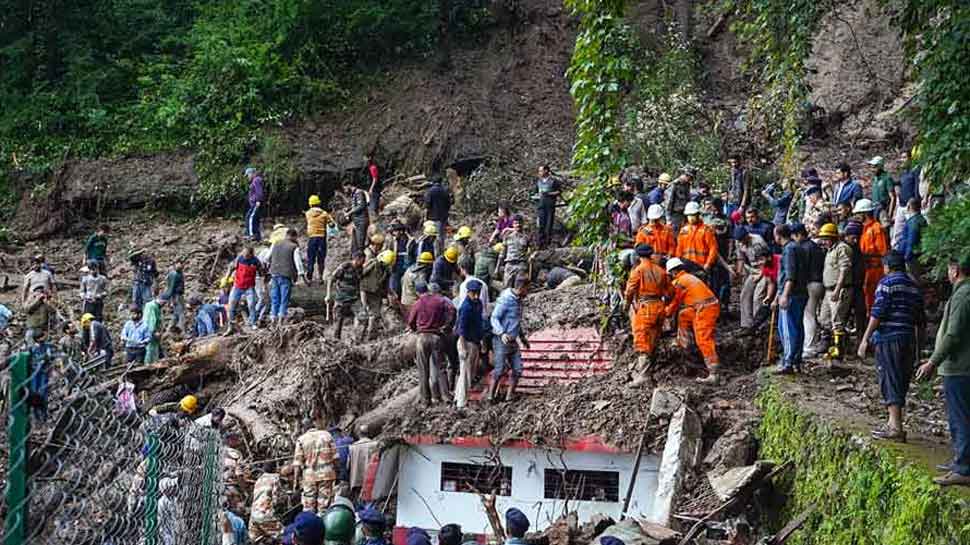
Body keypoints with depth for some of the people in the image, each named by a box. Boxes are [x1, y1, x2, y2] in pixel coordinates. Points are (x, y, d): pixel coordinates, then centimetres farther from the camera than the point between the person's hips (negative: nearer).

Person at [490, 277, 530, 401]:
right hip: (501, 341, -8)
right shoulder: (505, 299, -16)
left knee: (517, 370, 3)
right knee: (500, 370, -5)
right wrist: (502, 333, -33)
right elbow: (494, 318, -18)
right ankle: (491, 396, 8)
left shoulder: (518, 300, 11)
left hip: (513, 341, 8)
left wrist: (522, 337, 28)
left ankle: (509, 396, 10)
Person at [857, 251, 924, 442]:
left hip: (888, 338, -7)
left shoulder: (887, 282, -6)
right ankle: (894, 424, 18)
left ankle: (896, 428, -9)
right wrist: (916, 345, 25)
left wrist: (865, 339, -11)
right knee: (901, 382, 12)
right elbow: (918, 320, 18)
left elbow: (877, 314, -13)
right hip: (908, 339, 7)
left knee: (890, 382, -6)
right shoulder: (914, 287, 16)